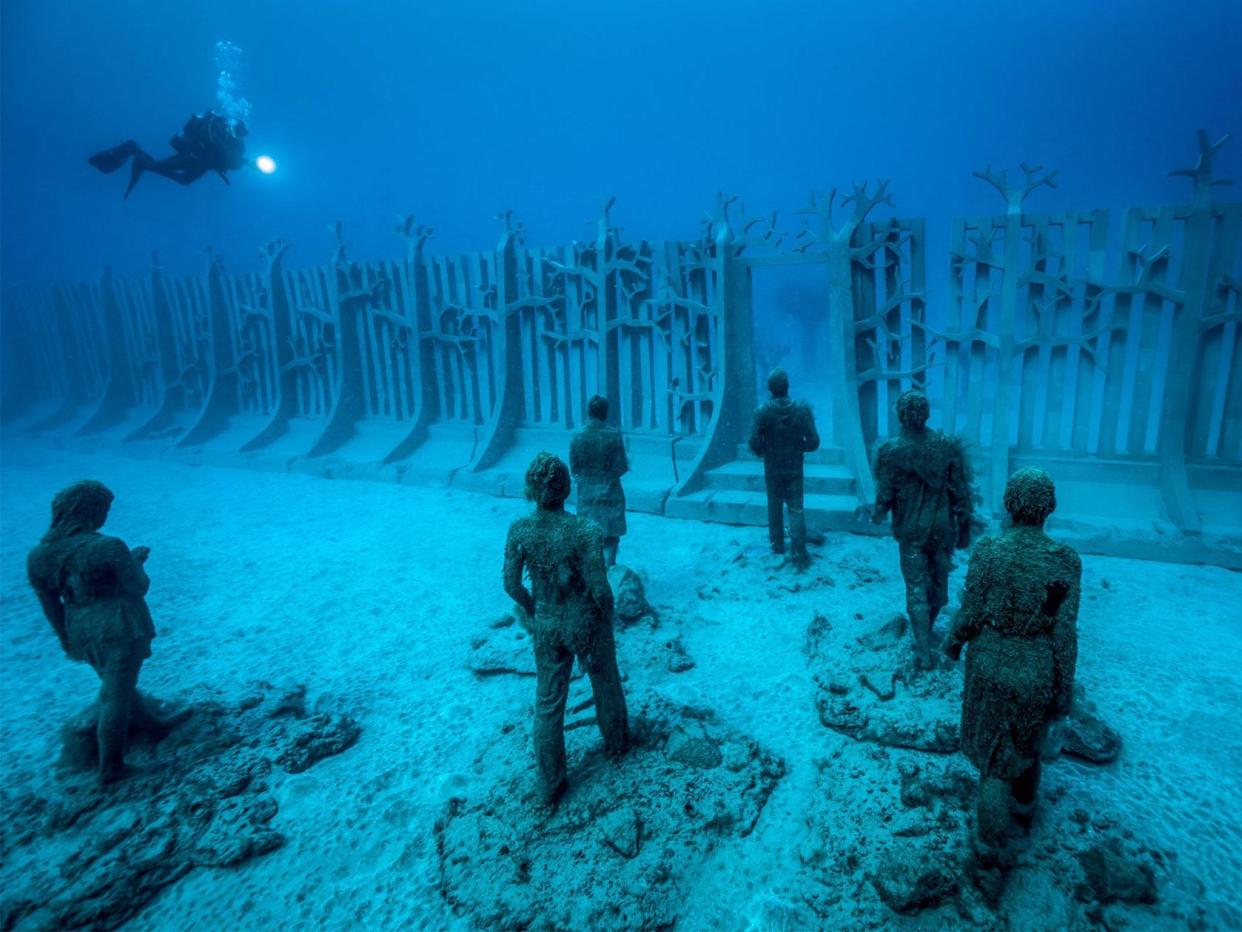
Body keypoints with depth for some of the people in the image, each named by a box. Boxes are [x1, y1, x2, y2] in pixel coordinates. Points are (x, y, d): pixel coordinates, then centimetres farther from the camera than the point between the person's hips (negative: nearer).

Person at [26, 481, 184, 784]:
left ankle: (155, 726, 46)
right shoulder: (109, 547, -23)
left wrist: (66, 639, 17)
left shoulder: (39, 555, -5)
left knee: (114, 684, 25)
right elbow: (138, 588, -13)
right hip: (121, 629, -7)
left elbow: (50, 605, 5)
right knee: (117, 697, 8)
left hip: (82, 633, 7)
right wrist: (136, 560, 4)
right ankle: (109, 769, 20)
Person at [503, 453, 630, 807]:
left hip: (546, 626, 2)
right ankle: (617, 741, 51)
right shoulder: (585, 530, -25)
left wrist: (533, 610, 11)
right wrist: (606, 615, -2)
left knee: (548, 702, 17)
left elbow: (511, 584, -7)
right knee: (605, 684, 26)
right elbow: (599, 588, -22)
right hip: (587, 624, -2)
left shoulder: (519, 530, -15)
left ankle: (550, 784, 30)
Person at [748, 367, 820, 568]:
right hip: (794, 469, 0)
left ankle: (777, 548, 25)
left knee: (775, 508, 15)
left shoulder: (762, 413, -12)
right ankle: (799, 553, -5)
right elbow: (813, 442, -8)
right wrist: (798, 448, 11)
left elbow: (755, 445, -11)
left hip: (772, 470, 0)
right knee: (796, 509, 3)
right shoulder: (801, 410, -9)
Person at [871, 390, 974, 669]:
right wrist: (964, 530, 4)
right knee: (938, 581, 21)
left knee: (917, 589, 7)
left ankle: (924, 652, 7)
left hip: (911, 530, -2)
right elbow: (961, 492, -5)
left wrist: (877, 514, 10)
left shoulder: (892, 449, -14)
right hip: (943, 527, 2)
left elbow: (885, 494, -11)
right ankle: (927, 629, 42)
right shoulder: (948, 445, -8)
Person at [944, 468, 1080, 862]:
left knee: (995, 746, 21)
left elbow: (971, 613, -12)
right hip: (1037, 670, 1)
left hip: (991, 664, -1)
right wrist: (1065, 687, -1)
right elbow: (1064, 633, -14)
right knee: (1026, 737, 28)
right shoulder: (1065, 561, -18)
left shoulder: (987, 551, -20)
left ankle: (992, 839, 27)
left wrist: (953, 642, 9)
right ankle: (1023, 807, 52)